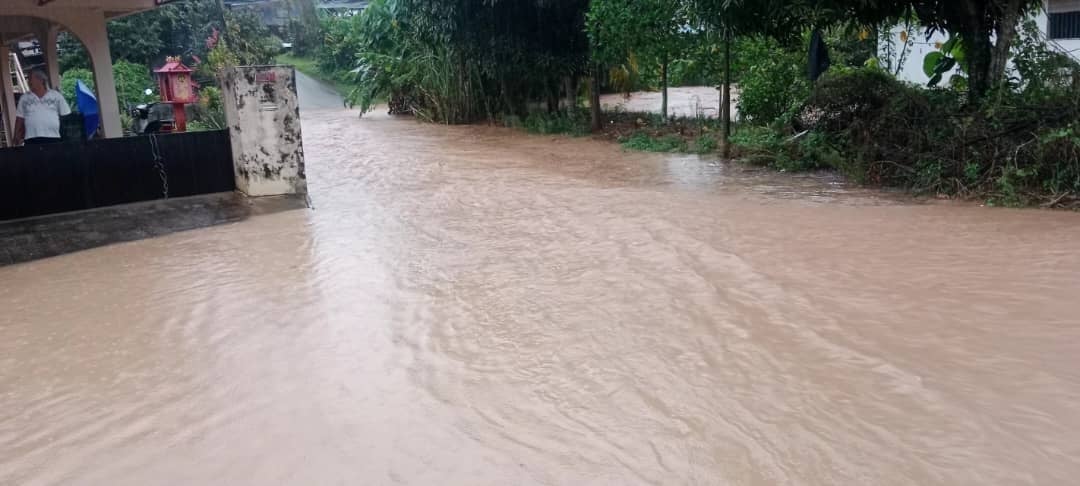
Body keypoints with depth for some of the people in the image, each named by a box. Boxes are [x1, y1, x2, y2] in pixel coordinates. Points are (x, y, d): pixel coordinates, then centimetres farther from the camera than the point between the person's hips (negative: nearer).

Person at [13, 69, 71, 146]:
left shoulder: (56, 95, 10)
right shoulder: (24, 98, 15)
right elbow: (19, 120, 14)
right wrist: (17, 137, 6)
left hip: (53, 139, -1)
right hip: (32, 140, 1)